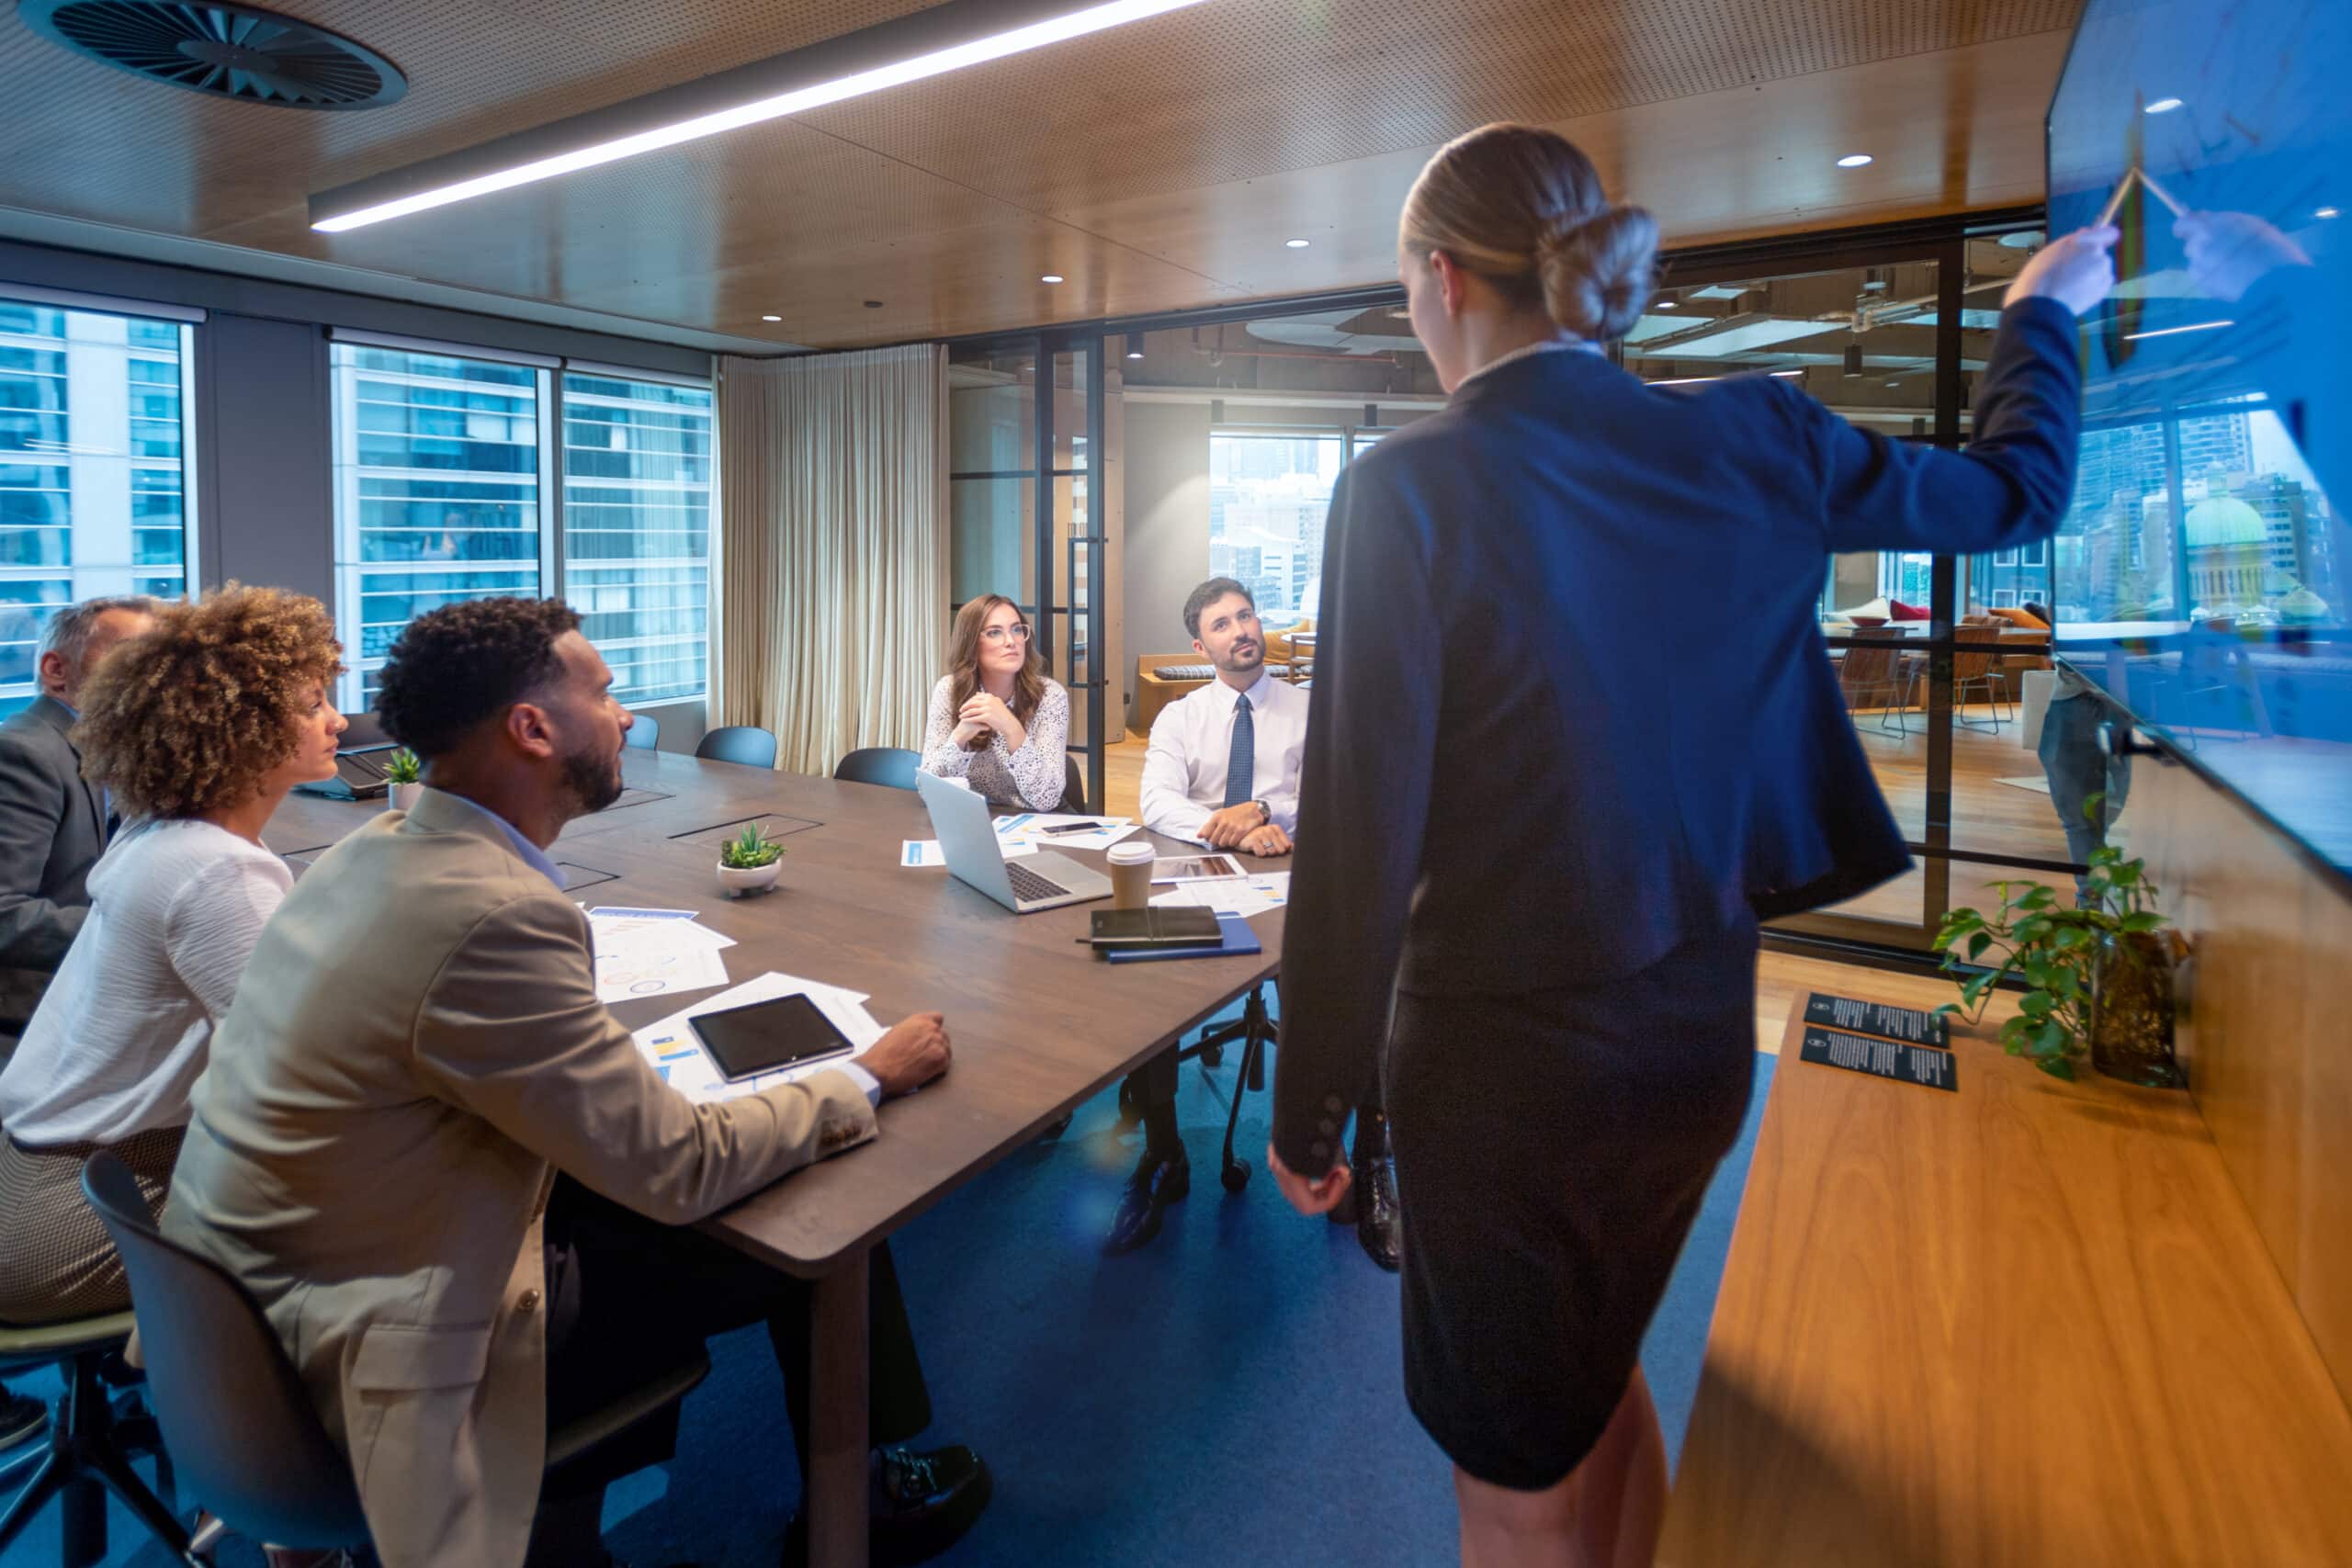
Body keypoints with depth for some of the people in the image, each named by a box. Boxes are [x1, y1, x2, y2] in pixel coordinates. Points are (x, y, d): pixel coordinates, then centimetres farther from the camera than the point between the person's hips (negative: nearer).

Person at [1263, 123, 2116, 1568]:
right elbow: (2019, 490, 15)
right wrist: (2044, 310, 34)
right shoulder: (1751, 444, -3)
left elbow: (1362, 836, -19)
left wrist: (1309, 1109, -7)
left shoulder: (1411, 486, -19)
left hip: (1503, 1063, -5)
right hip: (1698, 1029, 6)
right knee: (1600, 1384, 31)